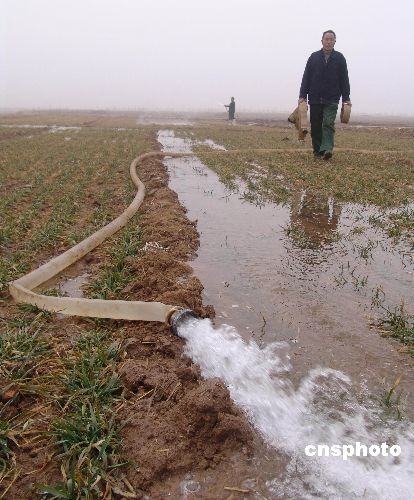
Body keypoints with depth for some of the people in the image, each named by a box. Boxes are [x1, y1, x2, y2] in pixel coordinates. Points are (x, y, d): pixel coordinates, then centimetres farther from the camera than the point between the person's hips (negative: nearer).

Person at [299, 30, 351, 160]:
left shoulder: (340, 58, 7)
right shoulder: (314, 57, 8)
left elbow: (344, 80, 7)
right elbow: (306, 77, 5)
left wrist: (346, 98, 1)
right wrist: (302, 96, -4)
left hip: (331, 100, -1)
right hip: (315, 99, 1)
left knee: (328, 124, -15)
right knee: (316, 126, 3)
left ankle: (327, 149, -24)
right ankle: (317, 151, 12)